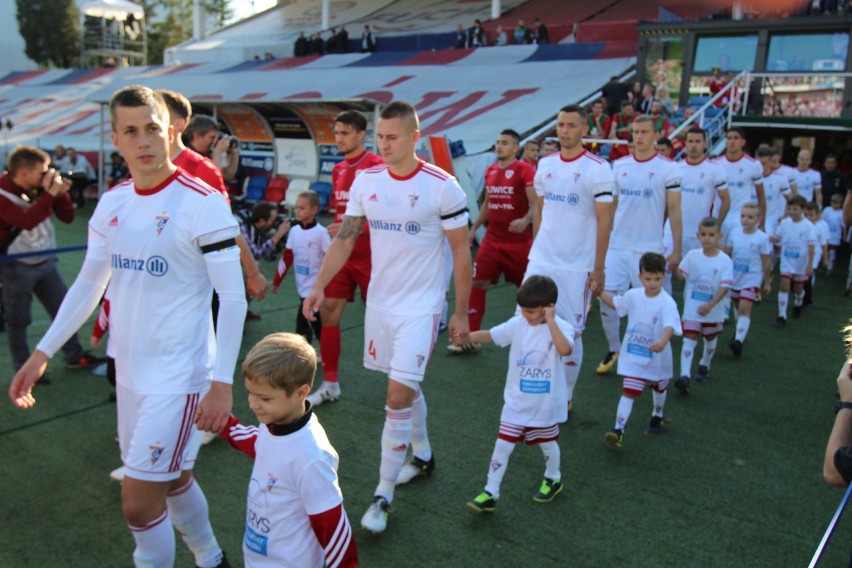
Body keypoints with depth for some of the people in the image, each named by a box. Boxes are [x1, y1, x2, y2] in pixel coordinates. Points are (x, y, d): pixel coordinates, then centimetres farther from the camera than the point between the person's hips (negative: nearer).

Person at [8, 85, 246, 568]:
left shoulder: (202, 203, -16)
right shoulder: (111, 203, 4)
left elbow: (233, 298, -16)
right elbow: (89, 284, 13)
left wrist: (222, 381, -21)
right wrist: (43, 353, 10)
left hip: (180, 376, -7)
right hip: (130, 373, 7)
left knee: (139, 504, -3)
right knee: (173, 480, 21)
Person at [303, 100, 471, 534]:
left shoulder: (442, 186, -12)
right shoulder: (366, 181, 1)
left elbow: (461, 251, -6)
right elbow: (345, 238, 6)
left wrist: (461, 313, -5)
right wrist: (320, 285, -7)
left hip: (420, 306, -5)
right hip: (379, 301, 5)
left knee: (398, 394, -9)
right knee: (405, 387, 17)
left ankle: (384, 495, 6)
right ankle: (422, 455, 40)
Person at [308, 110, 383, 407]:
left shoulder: (377, 166, -11)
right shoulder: (338, 170, 12)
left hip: (369, 257, -7)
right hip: (343, 255, 7)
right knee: (328, 311, 3)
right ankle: (330, 384, 15)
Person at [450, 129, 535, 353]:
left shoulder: (525, 170, -9)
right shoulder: (490, 171, 10)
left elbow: (536, 204, -16)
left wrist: (525, 220, -35)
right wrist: (473, 229, 20)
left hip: (519, 242, -5)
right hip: (492, 240, 5)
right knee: (477, 284, -2)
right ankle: (470, 338, 5)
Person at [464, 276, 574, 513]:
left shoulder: (561, 327, -15)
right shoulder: (518, 324, -6)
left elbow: (565, 349, -36)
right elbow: (489, 335, -6)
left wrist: (550, 321, -33)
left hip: (545, 403, -2)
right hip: (517, 401, 2)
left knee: (547, 443, 19)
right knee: (503, 444, 0)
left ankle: (553, 480, 46)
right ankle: (490, 493, 8)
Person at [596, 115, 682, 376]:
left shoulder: (668, 168, -2)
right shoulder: (619, 165, 8)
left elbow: (674, 211, -1)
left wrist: (676, 250, -4)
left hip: (649, 249, -3)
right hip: (616, 246, 3)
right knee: (607, 297, 1)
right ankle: (613, 349, 21)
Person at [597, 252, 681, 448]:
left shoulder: (667, 303, -22)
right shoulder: (633, 295, -8)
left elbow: (670, 325, -37)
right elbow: (615, 303, 12)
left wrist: (663, 341, -57)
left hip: (657, 357, -1)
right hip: (633, 356, 1)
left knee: (659, 388, 26)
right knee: (628, 392, -9)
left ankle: (657, 417, 53)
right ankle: (618, 430, -12)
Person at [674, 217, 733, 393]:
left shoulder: (725, 261, -12)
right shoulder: (692, 255, -6)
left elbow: (724, 287, -16)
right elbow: (680, 273, -7)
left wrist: (710, 305, -25)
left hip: (714, 310, 1)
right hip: (692, 309, -1)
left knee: (710, 339, 21)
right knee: (689, 340, -11)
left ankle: (704, 366, 46)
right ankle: (685, 375, -18)